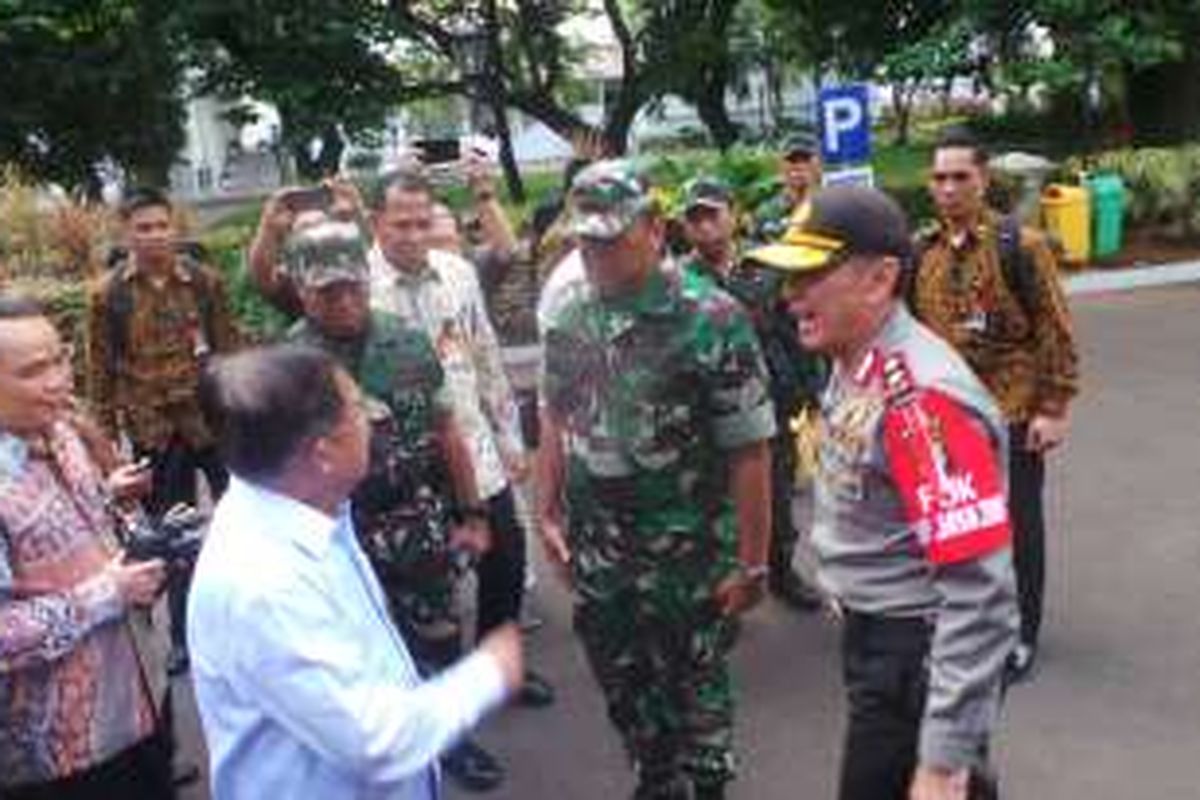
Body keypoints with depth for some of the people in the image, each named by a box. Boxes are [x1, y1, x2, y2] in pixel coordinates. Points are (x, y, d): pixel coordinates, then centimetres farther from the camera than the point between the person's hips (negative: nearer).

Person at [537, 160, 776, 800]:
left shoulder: (711, 321, -17)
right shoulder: (567, 323, 1)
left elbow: (748, 451, -16)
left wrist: (751, 562, -15)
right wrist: (548, 514, 9)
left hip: (688, 558, -5)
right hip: (596, 557, 6)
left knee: (694, 696, 13)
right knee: (623, 692, 21)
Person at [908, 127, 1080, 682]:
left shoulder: (1020, 245, -10)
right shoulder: (922, 251, 4)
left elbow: (1056, 332, -9)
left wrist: (1054, 408, -13)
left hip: (1012, 413, -4)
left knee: (1017, 526, 8)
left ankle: (1020, 635, 24)